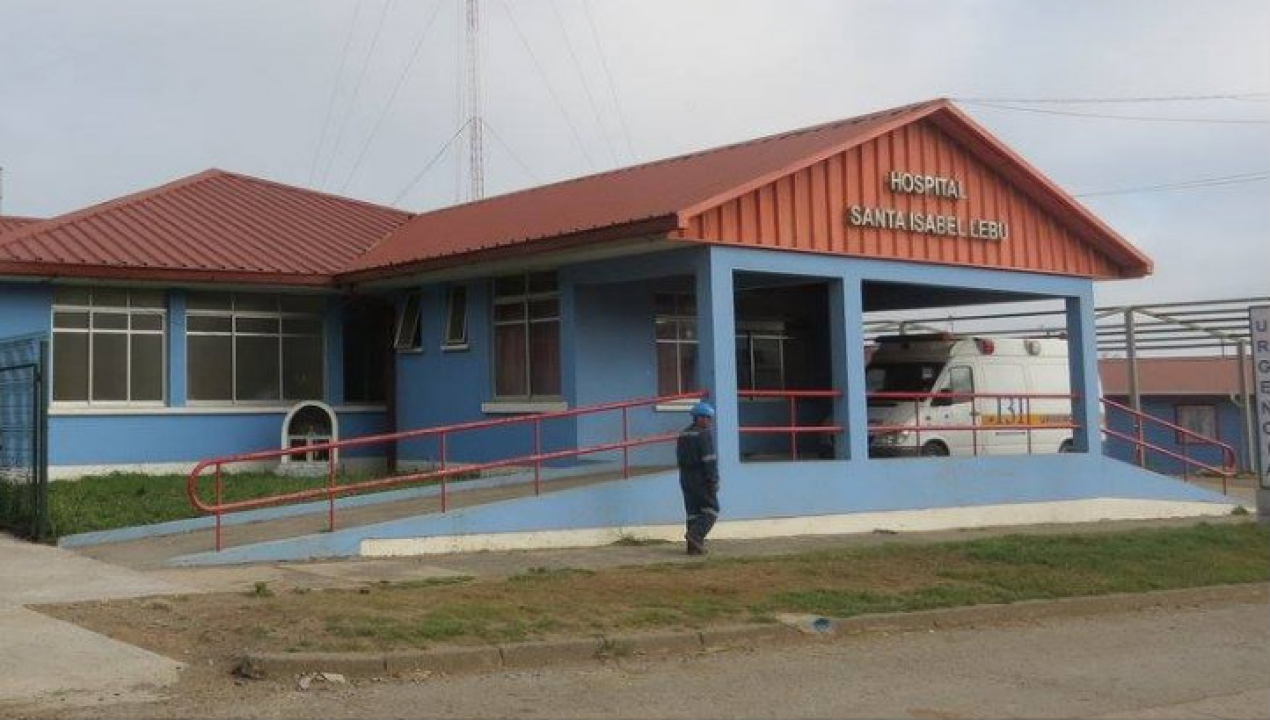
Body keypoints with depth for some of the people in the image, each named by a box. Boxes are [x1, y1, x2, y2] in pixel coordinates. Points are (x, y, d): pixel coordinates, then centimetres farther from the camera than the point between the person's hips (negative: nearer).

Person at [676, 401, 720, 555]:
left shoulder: (683, 434, 13)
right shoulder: (704, 435, -12)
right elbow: (709, 460, -17)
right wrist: (713, 481, -15)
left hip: (685, 479, 8)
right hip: (701, 478, -8)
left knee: (693, 512, 10)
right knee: (711, 509, 1)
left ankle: (694, 546, 7)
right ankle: (696, 535, -16)